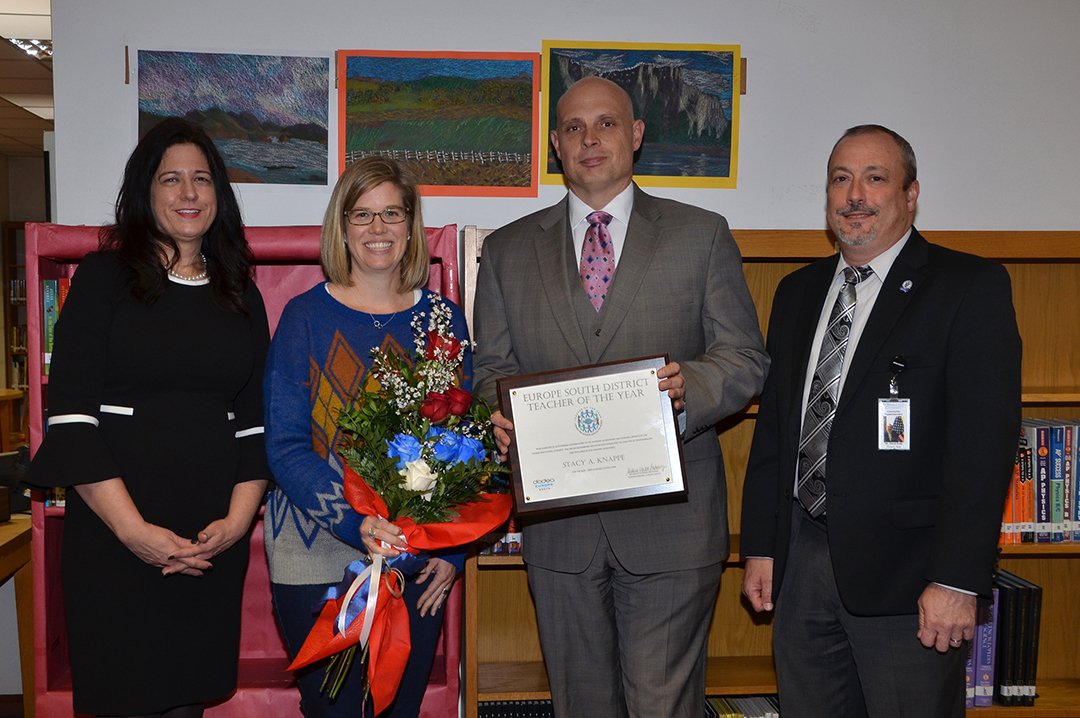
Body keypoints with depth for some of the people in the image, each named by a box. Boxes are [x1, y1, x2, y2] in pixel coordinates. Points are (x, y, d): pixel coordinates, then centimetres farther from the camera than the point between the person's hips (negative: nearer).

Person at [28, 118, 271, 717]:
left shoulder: (240, 296, 12)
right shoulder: (104, 276, 0)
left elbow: (256, 420, 11)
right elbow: (70, 417, -7)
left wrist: (239, 518, -4)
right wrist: (134, 530, -14)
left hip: (216, 541, 3)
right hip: (114, 538, -3)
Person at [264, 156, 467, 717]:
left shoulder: (442, 319, 5)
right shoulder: (306, 316, -2)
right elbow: (285, 445, -8)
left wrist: (451, 548, -1)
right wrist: (357, 523, -22)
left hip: (418, 559, 3)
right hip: (318, 556, -2)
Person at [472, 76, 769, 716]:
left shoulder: (702, 236, 4)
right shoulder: (509, 251, 10)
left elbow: (746, 361, 1)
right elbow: (492, 368, 11)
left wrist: (689, 385, -20)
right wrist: (501, 418, -11)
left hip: (668, 518, -2)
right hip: (558, 524, 3)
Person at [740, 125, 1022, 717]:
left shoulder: (970, 287, -5)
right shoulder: (798, 292, 13)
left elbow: (984, 440, -12)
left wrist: (958, 580, -16)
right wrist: (760, 546, 10)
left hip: (904, 569, -5)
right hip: (800, 560, 5)